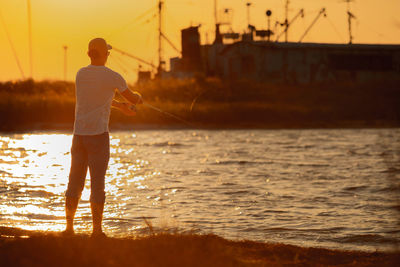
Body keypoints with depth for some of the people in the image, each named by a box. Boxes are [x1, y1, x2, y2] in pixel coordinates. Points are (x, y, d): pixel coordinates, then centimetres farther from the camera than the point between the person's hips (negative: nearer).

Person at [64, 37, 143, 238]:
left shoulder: (80, 74, 10)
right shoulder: (112, 77, -7)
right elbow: (133, 99, 6)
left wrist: (120, 106, 35)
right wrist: (138, 97, 31)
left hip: (79, 135, 5)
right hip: (98, 135, -5)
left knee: (75, 182, 10)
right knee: (97, 183, -2)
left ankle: (69, 227, 10)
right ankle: (97, 230, -1)